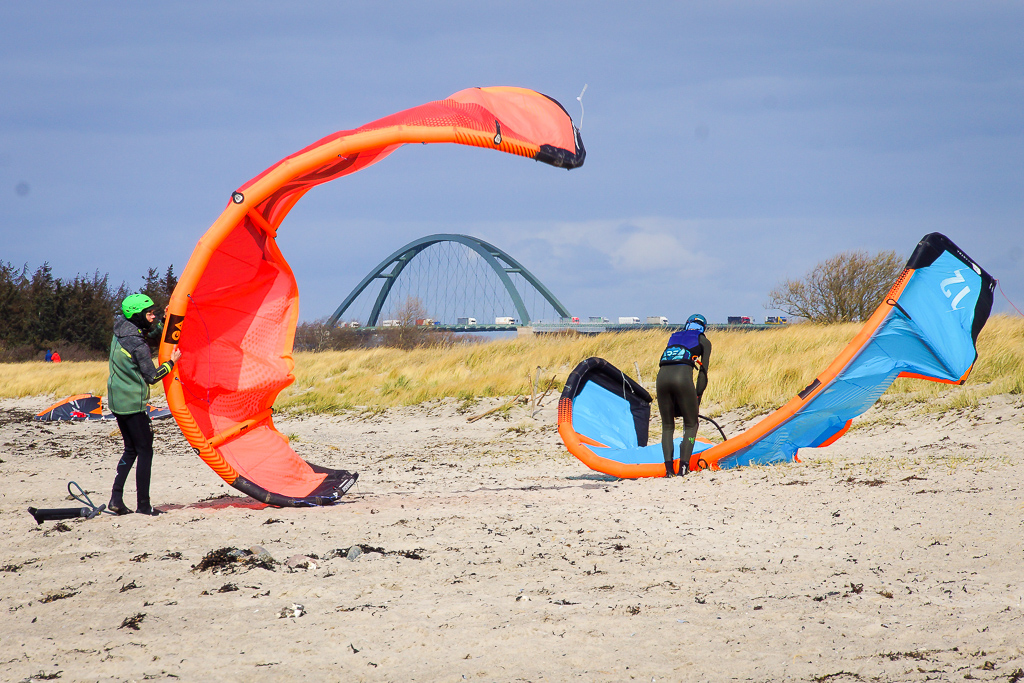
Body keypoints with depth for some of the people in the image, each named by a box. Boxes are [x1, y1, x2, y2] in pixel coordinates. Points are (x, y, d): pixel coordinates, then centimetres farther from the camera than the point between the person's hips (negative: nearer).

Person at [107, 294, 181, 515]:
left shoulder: (120, 329, 4)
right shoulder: (138, 345, -20)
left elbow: (150, 333, 19)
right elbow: (152, 377, -14)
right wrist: (171, 362, -3)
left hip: (116, 401, 8)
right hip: (133, 404, -8)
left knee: (131, 450, 18)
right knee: (145, 452, 1)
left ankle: (116, 499, 10)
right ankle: (143, 504, 1)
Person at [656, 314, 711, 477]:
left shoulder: (674, 337, 32)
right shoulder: (703, 341, 21)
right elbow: (703, 372, 14)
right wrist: (697, 399, 19)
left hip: (662, 377, 3)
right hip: (683, 377, -3)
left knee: (667, 427, 16)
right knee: (691, 425, 13)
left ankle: (669, 469, 1)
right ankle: (683, 467, -2)